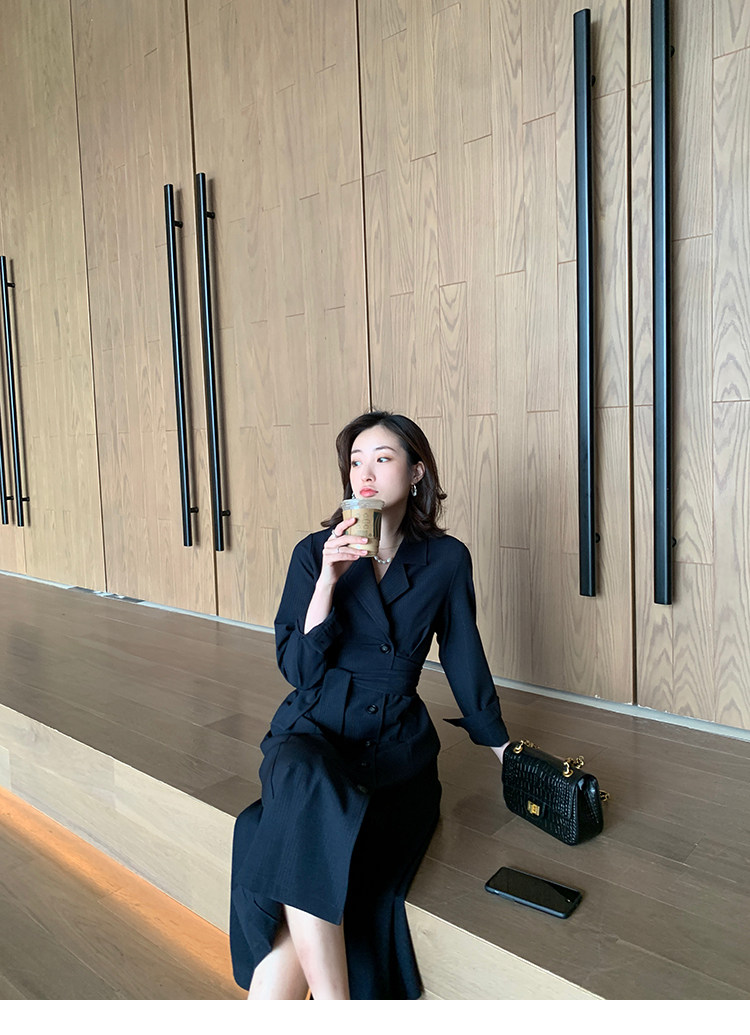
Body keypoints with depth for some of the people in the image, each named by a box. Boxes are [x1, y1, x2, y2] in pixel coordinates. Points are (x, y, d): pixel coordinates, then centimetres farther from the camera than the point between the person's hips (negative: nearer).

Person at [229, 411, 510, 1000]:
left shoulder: (445, 560, 3)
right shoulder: (316, 553, 2)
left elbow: (463, 659, 13)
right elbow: (298, 668, -5)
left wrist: (501, 746, 20)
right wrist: (329, 579, -16)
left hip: (396, 745, 1)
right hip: (313, 731, 0)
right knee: (309, 794, -36)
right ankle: (335, 1005, -26)